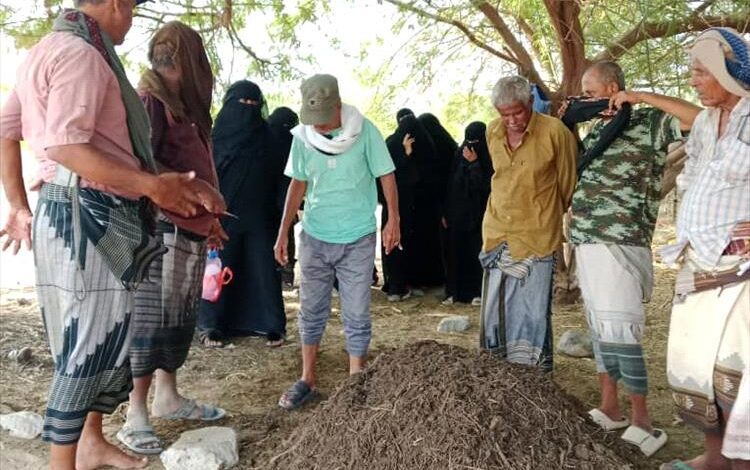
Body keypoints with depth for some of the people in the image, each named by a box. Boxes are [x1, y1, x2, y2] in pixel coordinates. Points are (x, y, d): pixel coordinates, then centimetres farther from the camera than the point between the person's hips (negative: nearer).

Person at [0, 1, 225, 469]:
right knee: (85, 344, -2)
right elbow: (65, 147, -25)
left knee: (100, 337, 19)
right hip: (88, 215, -10)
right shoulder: (81, 53, -13)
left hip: (94, 216, 10)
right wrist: (152, 185, -25)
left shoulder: (50, 49, 19)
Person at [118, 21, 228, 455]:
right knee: (152, 317, -6)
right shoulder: (150, 97, -7)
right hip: (162, 225, -9)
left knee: (182, 317, 13)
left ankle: (167, 395, 25)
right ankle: (136, 414, 1)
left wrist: (209, 216, 24)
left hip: (192, 227, 9)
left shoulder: (184, 102, 20)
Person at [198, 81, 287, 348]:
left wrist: (279, 214, -1)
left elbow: (278, 177, 7)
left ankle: (272, 326, 9)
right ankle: (211, 326, 13)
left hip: (259, 217, 1)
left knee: (264, 269, 1)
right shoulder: (217, 135, 3)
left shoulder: (267, 137, 7)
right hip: (224, 215, -1)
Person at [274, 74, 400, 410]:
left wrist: (393, 220, -11)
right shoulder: (302, 136, -2)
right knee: (311, 312, 11)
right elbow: (298, 184, 6)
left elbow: (386, 176, -4)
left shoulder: (364, 131, -12)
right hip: (314, 237, 3)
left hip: (357, 240, -3)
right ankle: (307, 380, 25)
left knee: (356, 315, 5)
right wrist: (283, 232, 5)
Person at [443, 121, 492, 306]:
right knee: (456, 252, 6)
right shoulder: (460, 154, 7)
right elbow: (451, 184, 9)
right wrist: (446, 212, 7)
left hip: (477, 213, -4)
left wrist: (474, 164, -19)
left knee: (476, 252, 1)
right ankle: (455, 291, 14)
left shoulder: (489, 159, -7)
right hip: (457, 213, 4)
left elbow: (485, 186, -15)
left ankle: (478, 291, 10)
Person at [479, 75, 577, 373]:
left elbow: (567, 182, 0)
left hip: (537, 236, -5)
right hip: (497, 233, 5)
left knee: (533, 311, 0)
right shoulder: (492, 132, 4)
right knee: (496, 307, 9)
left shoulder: (555, 132, -13)